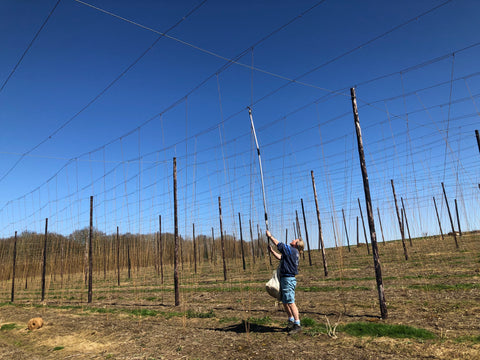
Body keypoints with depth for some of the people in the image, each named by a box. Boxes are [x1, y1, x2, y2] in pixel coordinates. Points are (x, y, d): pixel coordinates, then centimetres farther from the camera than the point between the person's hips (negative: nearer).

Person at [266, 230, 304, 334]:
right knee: (285, 302, 18)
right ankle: (291, 320, 31)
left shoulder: (292, 250, -11)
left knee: (290, 302, -8)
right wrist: (272, 251, 19)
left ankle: (297, 325, -3)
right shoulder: (293, 252, 16)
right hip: (285, 279, 10)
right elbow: (280, 257, 23)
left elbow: (278, 244, -8)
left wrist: (270, 236, 3)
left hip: (289, 279, -10)